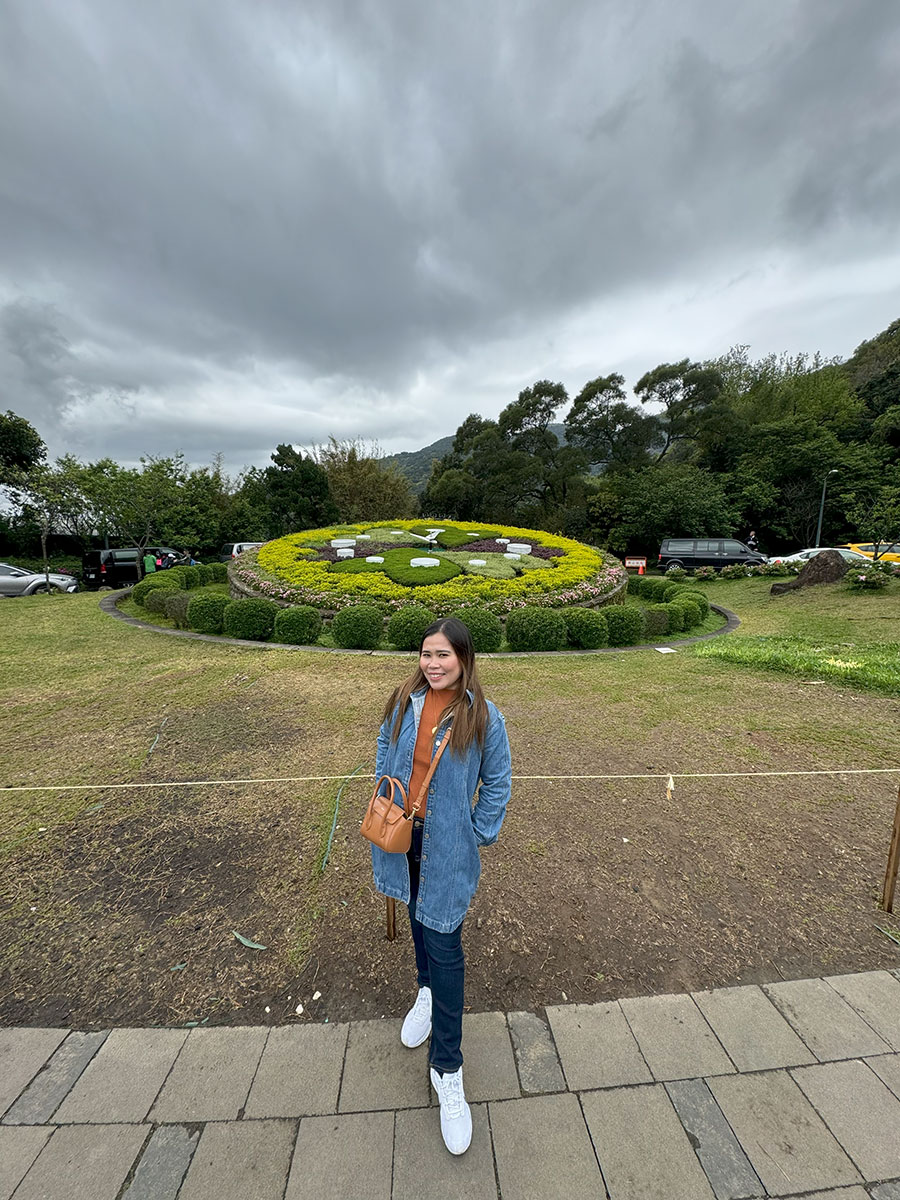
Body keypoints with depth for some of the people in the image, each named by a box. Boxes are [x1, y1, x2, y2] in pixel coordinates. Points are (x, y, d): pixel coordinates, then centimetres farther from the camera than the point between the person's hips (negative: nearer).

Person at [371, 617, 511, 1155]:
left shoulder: (484, 716, -19)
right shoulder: (403, 702, -10)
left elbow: (498, 782, -7)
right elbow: (385, 756, 6)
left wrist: (479, 835, -5)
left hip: (447, 845, -4)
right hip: (402, 832, 4)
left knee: (443, 942, 5)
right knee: (419, 917, 26)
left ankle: (447, 1068, 29)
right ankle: (427, 991, 56)